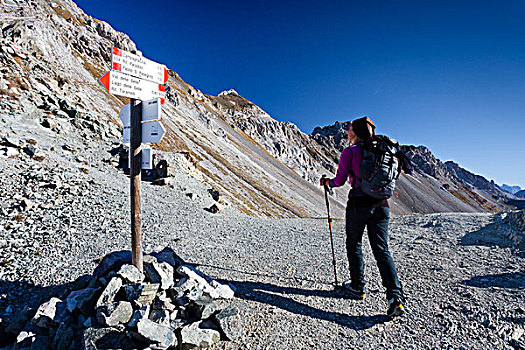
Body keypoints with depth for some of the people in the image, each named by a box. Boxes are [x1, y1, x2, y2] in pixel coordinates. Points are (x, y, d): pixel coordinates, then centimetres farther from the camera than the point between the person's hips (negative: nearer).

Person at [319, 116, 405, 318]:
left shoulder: (349, 152, -6)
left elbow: (339, 181, -6)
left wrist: (327, 182, 13)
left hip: (359, 204, -5)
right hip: (381, 204, 5)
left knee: (354, 245, 15)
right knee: (381, 250, 6)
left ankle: (358, 287, 27)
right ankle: (395, 297, -4)